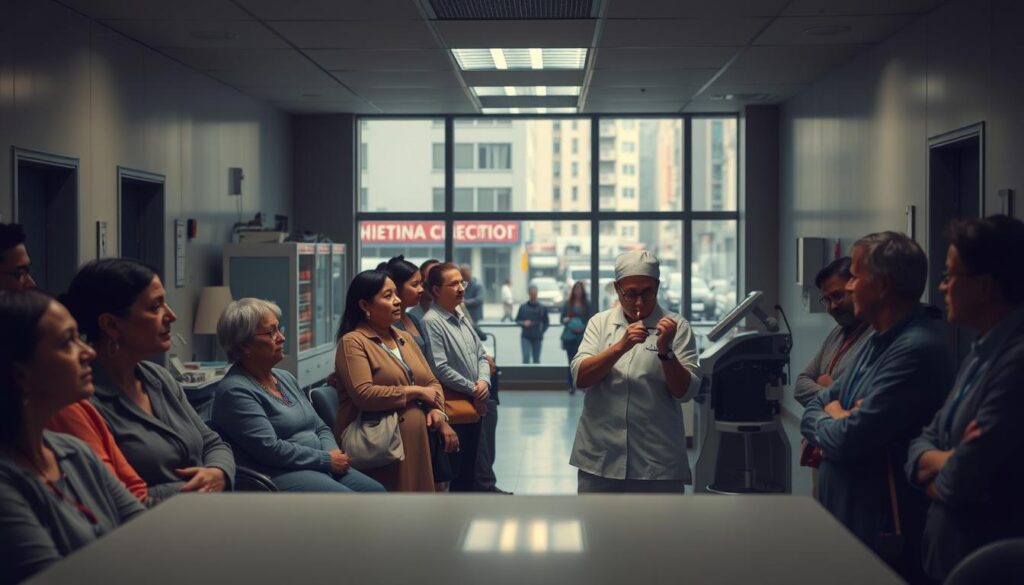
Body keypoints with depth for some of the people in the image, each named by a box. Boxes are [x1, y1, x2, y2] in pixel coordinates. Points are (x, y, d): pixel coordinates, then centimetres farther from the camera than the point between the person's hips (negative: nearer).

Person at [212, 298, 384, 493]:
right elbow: (270, 449, -18)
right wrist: (327, 459, -13)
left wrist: (334, 452, -3)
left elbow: (321, 427, 20)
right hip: (277, 475, -8)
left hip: (320, 467, 8)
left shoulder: (285, 378, 17)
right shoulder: (235, 391, -10)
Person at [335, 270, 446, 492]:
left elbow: (431, 382, 19)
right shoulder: (353, 342, -7)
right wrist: (415, 392, -11)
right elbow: (363, 394, -19)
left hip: (415, 440, 7)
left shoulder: (405, 339, 18)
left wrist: (436, 408, -4)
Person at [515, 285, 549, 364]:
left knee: (536, 360, 5)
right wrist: (523, 323, -10)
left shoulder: (542, 308, 2)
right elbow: (517, 320, 10)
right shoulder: (523, 307, 4)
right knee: (526, 357, -12)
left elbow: (546, 322, 9)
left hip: (537, 338, 1)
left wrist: (541, 331, -3)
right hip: (525, 337, -1)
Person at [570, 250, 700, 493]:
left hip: (657, 463, -2)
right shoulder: (600, 322, 6)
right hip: (599, 458, 2)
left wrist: (665, 351, -21)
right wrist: (620, 346, -19)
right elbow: (580, 377, -6)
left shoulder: (676, 327, -1)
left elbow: (685, 391, -5)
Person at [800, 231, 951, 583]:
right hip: (845, 522, 9)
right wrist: (836, 420, -9)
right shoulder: (880, 341, 12)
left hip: (881, 532, -9)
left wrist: (824, 422, -2)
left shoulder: (915, 349, -21)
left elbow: (848, 439, -24)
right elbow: (814, 408, 13)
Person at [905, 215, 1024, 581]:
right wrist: (947, 461, -14)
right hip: (946, 555, 9)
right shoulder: (982, 352, 9)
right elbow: (922, 446, 8)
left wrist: (936, 478, -2)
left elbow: (960, 483, -24)